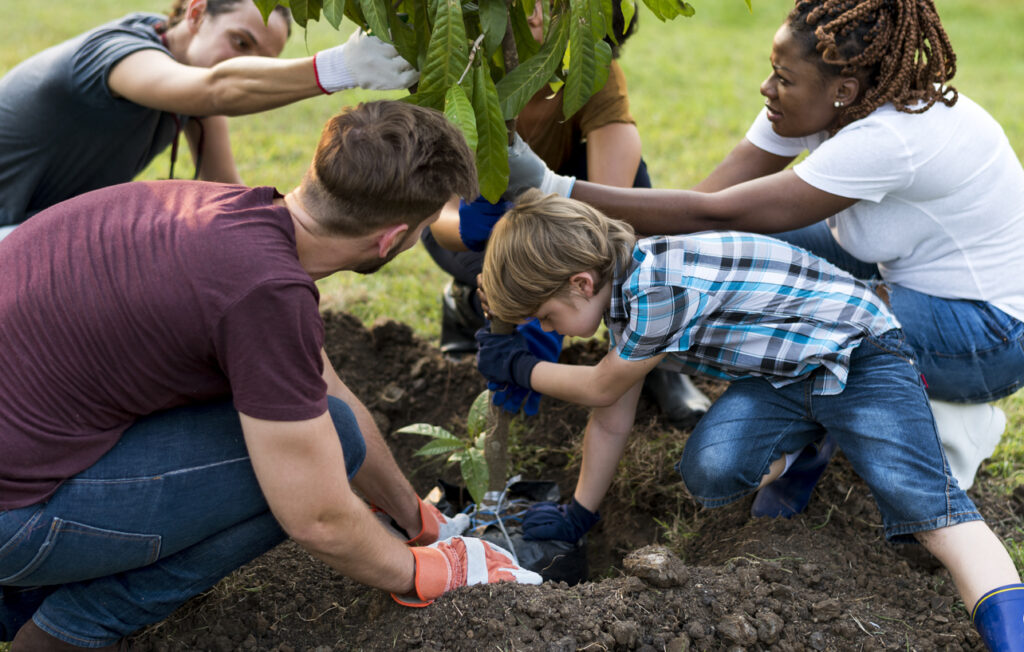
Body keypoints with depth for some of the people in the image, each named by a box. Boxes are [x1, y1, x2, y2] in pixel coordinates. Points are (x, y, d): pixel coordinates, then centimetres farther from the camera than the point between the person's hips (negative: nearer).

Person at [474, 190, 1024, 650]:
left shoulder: (658, 291, -28)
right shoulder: (625, 288, 4)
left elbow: (601, 389, -10)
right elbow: (612, 420, 14)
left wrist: (520, 367, 6)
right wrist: (578, 515, 23)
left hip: (856, 355, -8)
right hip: (781, 376, 8)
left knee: (925, 504, -26)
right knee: (709, 471, -17)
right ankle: (801, 452, 12)